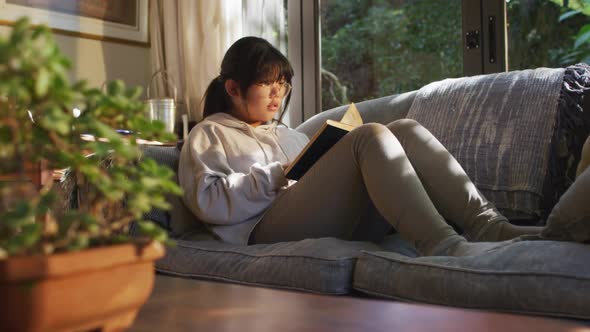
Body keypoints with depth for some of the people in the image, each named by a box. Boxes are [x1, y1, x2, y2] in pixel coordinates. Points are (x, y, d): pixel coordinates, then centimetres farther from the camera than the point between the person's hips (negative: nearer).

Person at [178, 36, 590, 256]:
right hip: (270, 231, -6)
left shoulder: (287, 134, 35)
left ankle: (488, 226, -29)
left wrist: (320, 165, 3)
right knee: (371, 136, -26)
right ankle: (443, 246, -40)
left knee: (405, 130, -14)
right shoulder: (208, 136, 15)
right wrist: (281, 176, -9)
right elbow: (207, 201, -4)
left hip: (339, 222, 6)